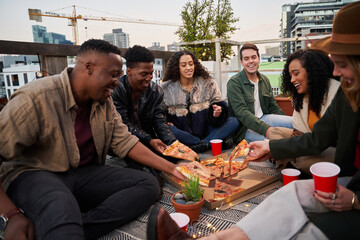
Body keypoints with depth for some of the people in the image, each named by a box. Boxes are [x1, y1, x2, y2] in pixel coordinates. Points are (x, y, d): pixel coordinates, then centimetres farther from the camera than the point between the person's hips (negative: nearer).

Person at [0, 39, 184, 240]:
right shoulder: (35, 98, -18)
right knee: (60, 208, -44)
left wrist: (170, 167, -3)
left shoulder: (104, 102, 2)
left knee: (149, 184, -16)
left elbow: (125, 142, 3)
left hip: (84, 174, 8)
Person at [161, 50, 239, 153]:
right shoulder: (167, 88, 2)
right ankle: (216, 141, -26)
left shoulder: (208, 83, 6)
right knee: (167, 129, -34)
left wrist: (218, 111, -17)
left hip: (205, 131, 2)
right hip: (183, 135, -1)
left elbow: (218, 103, 7)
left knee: (234, 122, -17)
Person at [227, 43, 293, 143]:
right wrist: (266, 129, -31)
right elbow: (242, 113, -21)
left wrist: (288, 122, 8)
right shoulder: (234, 83, -11)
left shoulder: (265, 80, 12)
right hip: (245, 129, -6)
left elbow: (273, 108, 18)